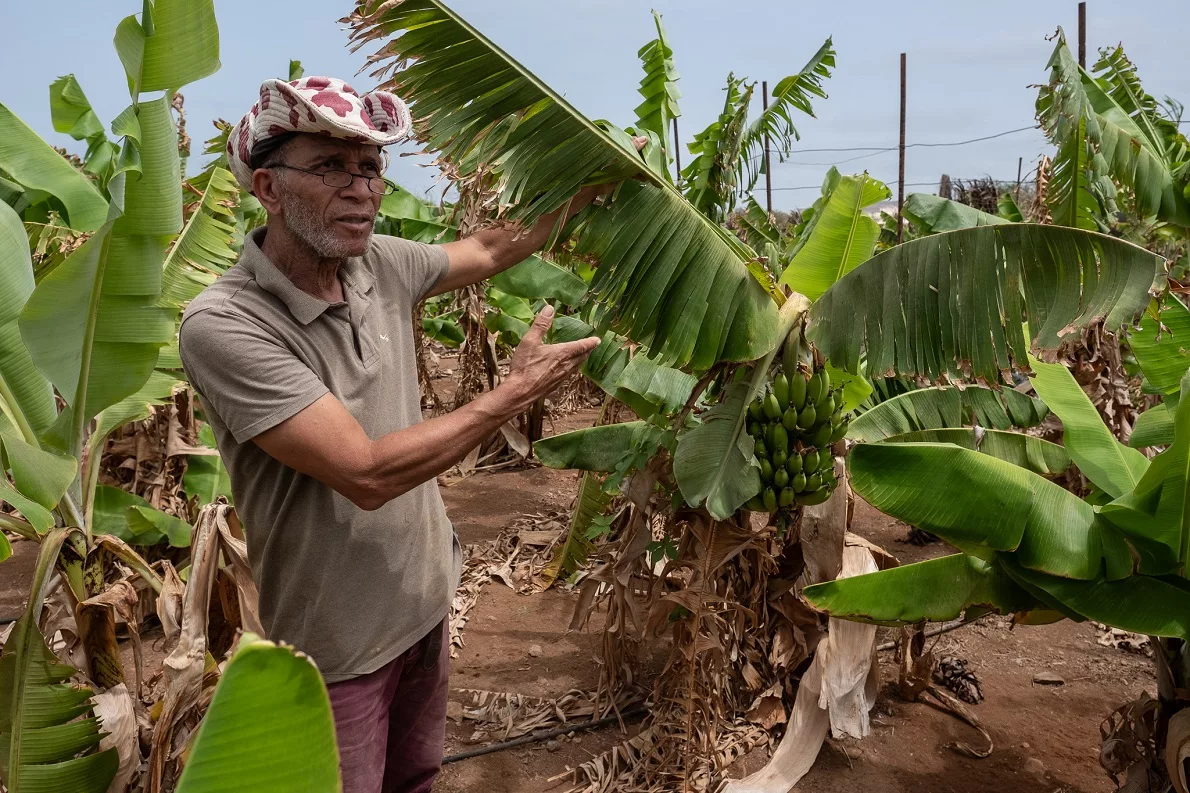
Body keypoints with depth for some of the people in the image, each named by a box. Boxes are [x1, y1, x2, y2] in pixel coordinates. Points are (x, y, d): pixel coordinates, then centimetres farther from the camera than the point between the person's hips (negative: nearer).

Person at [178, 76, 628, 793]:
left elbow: (489, 250, 14)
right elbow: (367, 474, -30)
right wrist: (519, 391, -24)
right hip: (338, 646, -6)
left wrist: (589, 186, 8)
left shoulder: (381, 265, -6)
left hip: (427, 599, 6)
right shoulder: (223, 326, -27)